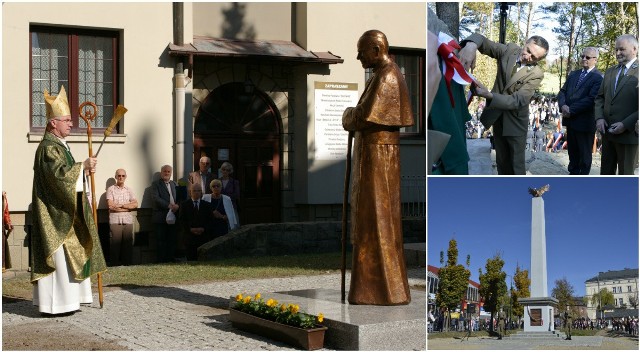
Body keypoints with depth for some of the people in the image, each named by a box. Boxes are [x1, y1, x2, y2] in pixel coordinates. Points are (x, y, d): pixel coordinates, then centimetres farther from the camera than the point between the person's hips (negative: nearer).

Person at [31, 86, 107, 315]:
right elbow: (58, 173, -27)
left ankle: (66, 299, 18)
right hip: (54, 213, -11)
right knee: (57, 256, -9)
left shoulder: (59, 145, 18)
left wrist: (84, 170, 6)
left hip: (64, 212, 11)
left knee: (68, 255, 12)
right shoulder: (48, 147, -14)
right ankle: (54, 304, -5)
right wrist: (83, 166, -21)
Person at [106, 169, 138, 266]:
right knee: (116, 243, -5)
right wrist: (128, 207, -3)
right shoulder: (111, 189, 5)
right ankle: (115, 265, 0)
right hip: (115, 220, -3)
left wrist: (121, 205, -7)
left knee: (128, 244, 2)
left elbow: (135, 204, 5)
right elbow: (110, 206, -7)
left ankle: (127, 264, 8)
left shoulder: (129, 190, 16)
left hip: (128, 220, 3)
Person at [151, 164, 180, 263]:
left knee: (172, 241, 4)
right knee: (161, 242, -2)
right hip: (161, 218, -5)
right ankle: (161, 261, 2)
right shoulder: (156, 184, 2)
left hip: (173, 218, 5)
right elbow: (156, 198, -12)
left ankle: (171, 260, 10)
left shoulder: (173, 184, 20)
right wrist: (169, 205, -19)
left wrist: (177, 205, -6)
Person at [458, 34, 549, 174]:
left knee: (516, 165, -2)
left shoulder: (536, 75, -22)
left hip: (515, 121, -4)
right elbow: (481, 40, -12)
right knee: (501, 162, 15)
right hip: (496, 116, 4)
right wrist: (471, 45, -39)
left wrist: (488, 95, -43)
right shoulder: (509, 50, -10)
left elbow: (517, 101, -27)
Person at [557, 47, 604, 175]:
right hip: (570, 120, 6)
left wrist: (571, 110, -20)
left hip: (585, 122, -6)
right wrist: (563, 105, -11)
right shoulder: (573, 74, 14)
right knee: (572, 151, 16)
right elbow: (562, 91, 10)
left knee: (584, 154, 7)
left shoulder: (599, 77, -11)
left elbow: (591, 99, -21)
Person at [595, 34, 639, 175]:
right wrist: (599, 118, -2)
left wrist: (626, 125, -20)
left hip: (629, 133, -6)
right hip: (607, 132, 6)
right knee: (606, 172, 14)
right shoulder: (610, 71, 13)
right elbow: (600, 97, 15)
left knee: (625, 173, 5)